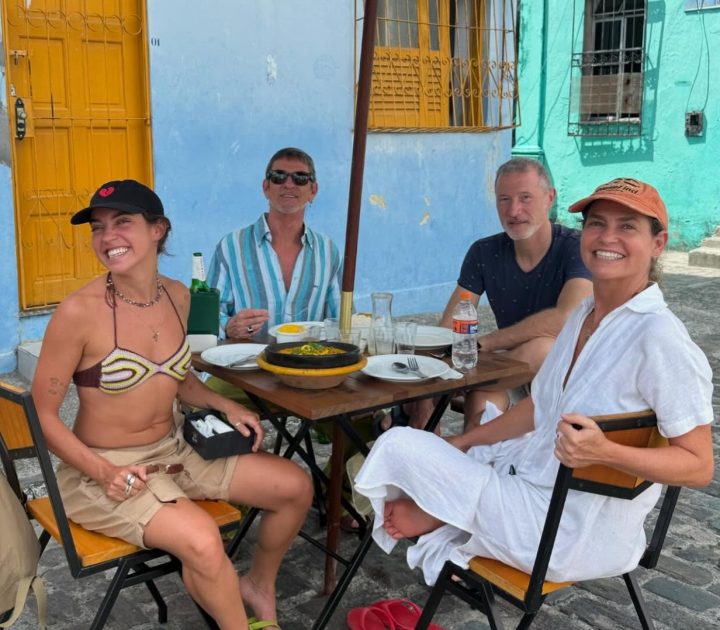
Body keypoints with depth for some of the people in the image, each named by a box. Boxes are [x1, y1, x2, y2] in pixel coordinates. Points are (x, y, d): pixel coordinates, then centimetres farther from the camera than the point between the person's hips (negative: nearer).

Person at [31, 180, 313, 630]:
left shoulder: (177, 296, 0)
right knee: (202, 541, -31)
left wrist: (225, 406, 0)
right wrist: (104, 472, -24)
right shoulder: (79, 312, -20)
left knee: (295, 486, 2)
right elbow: (42, 416, -13)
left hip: (173, 451, 7)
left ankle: (259, 586, 28)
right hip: (101, 467, -6)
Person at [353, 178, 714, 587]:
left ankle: (432, 517, 20)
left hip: (574, 533, -9)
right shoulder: (586, 314, 5)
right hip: (529, 474, 9)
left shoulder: (659, 339, -23)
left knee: (400, 446, -7)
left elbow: (699, 465, -20)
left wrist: (605, 451, -36)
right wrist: (462, 442, 13)